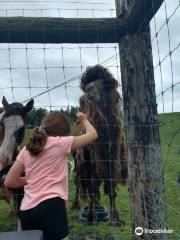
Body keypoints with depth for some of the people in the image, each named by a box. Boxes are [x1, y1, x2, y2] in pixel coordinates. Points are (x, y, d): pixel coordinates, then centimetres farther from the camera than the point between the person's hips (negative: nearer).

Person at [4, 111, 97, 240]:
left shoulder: (26, 149, 11)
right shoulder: (60, 143, -2)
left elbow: (9, 182, 11)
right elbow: (92, 134, 9)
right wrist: (84, 120, 27)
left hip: (26, 210, 6)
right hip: (50, 206, -6)